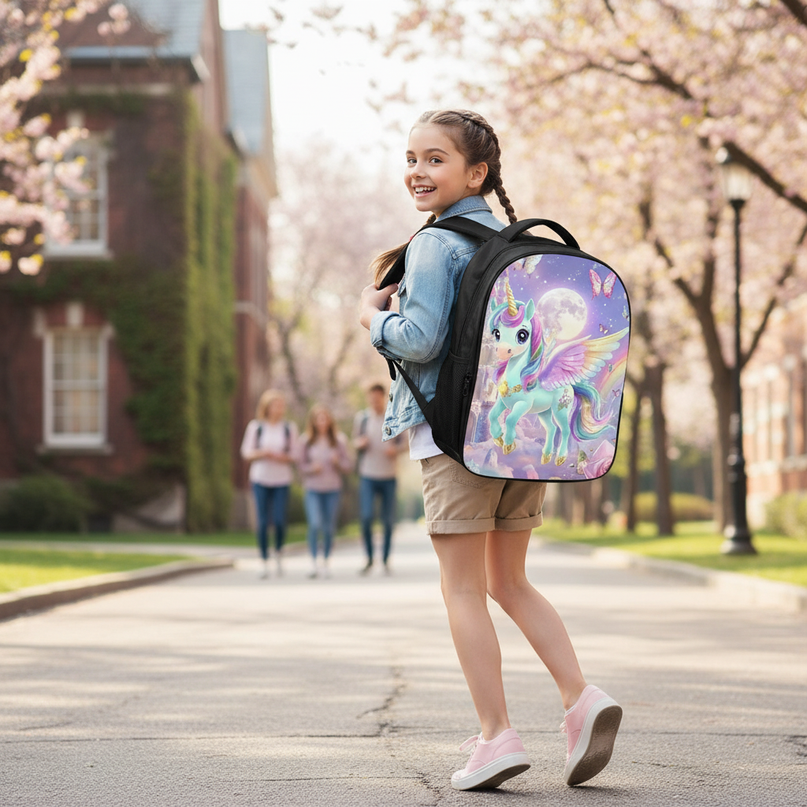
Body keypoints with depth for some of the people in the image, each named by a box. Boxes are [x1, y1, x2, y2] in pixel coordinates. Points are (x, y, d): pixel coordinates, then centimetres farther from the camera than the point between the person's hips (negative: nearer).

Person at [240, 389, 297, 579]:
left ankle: (278, 552, 20)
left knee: (279, 521, -8)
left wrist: (279, 457, -15)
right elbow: (246, 453, 3)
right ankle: (264, 561, 9)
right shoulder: (255, 427, 1)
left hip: (282, 480, 0)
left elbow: (294, 455, 3)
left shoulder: (289, 428, 2)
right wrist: (262, 453, -16)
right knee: (262, 522, -3)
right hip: (260, 479, 0)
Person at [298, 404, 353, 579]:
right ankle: (313, 562, -9)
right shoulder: (306, 441, 2)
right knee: (315, 524, -17)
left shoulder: (339, 440, 5)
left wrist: (338, 462, -12)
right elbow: (301, 464, 7)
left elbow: (348, 465, 7)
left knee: (329, 527, 3)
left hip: (333, 489, 1)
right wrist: (311, 468, -12)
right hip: (313, 488, -1)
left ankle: (326, 562, 17)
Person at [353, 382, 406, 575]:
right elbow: (355, 441, 13)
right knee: (366, 517, -12)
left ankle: (386, 559, 17)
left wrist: (396, 449, -12)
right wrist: (360, 443, -10)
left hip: (388, 475, 0)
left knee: (388, 520, 4)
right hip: (368, 474, 0)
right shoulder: (361, 417, 5)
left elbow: (403, 442, 9)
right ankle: (369, 558, 2)